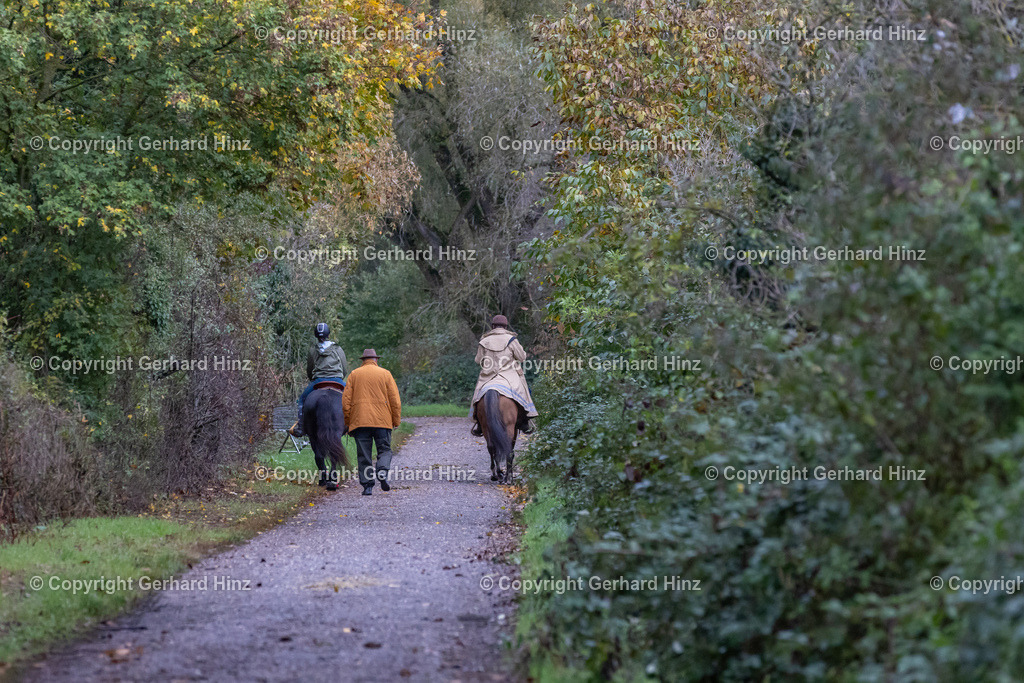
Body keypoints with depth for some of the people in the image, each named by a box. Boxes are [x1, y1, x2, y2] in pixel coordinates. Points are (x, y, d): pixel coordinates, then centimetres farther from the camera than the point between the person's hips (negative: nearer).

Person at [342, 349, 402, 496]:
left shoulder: (354, 375, 9)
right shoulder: (385, 374, 7)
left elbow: (345, 401, 5)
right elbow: (395, 400, 2)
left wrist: (348, 421, 12)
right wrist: (396, 421, 8)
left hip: (359, 421, 1)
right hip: (382, 420, -1)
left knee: (364, 455, 3)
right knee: (384, 450, 7)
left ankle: (367, 485, -3)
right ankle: (382, 473, -19)